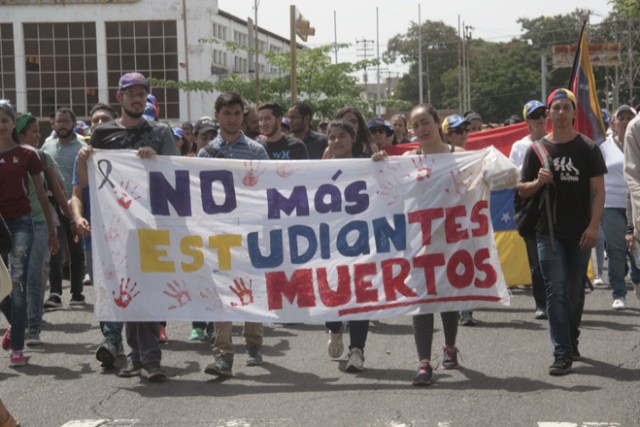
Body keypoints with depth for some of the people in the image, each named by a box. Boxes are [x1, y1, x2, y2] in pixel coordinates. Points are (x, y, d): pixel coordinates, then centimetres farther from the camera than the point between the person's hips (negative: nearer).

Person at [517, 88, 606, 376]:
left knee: (575, 291, 11)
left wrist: (593, 226, -10)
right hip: (549, 231, 0)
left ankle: (571, 342, 29)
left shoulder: (588, 148, 2)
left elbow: (598, 190, -1)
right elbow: (522, 190, 8)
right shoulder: (538, 150, 4)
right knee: (555, 290, -8)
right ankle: (562, 353, -10)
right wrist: (538, 182, -13)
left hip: (580, 233, 0)